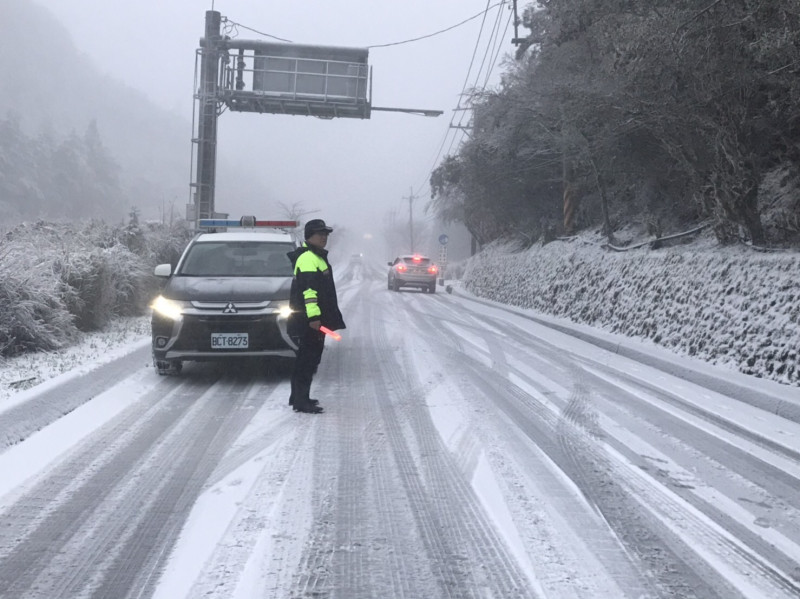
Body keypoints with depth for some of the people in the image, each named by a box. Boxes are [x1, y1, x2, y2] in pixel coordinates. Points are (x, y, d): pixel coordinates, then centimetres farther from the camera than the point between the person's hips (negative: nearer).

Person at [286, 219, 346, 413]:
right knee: (308, 359, -9)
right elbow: (308, 289, -24)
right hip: (308, 320, -11)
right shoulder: (307, 258, -14)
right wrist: (313, 316, -30)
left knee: (307, 358, 16)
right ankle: (301, 401, -8)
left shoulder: (317, 257, 21)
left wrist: (318, 317, 32)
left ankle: (298, 397, 24)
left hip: (314, 319, 11)